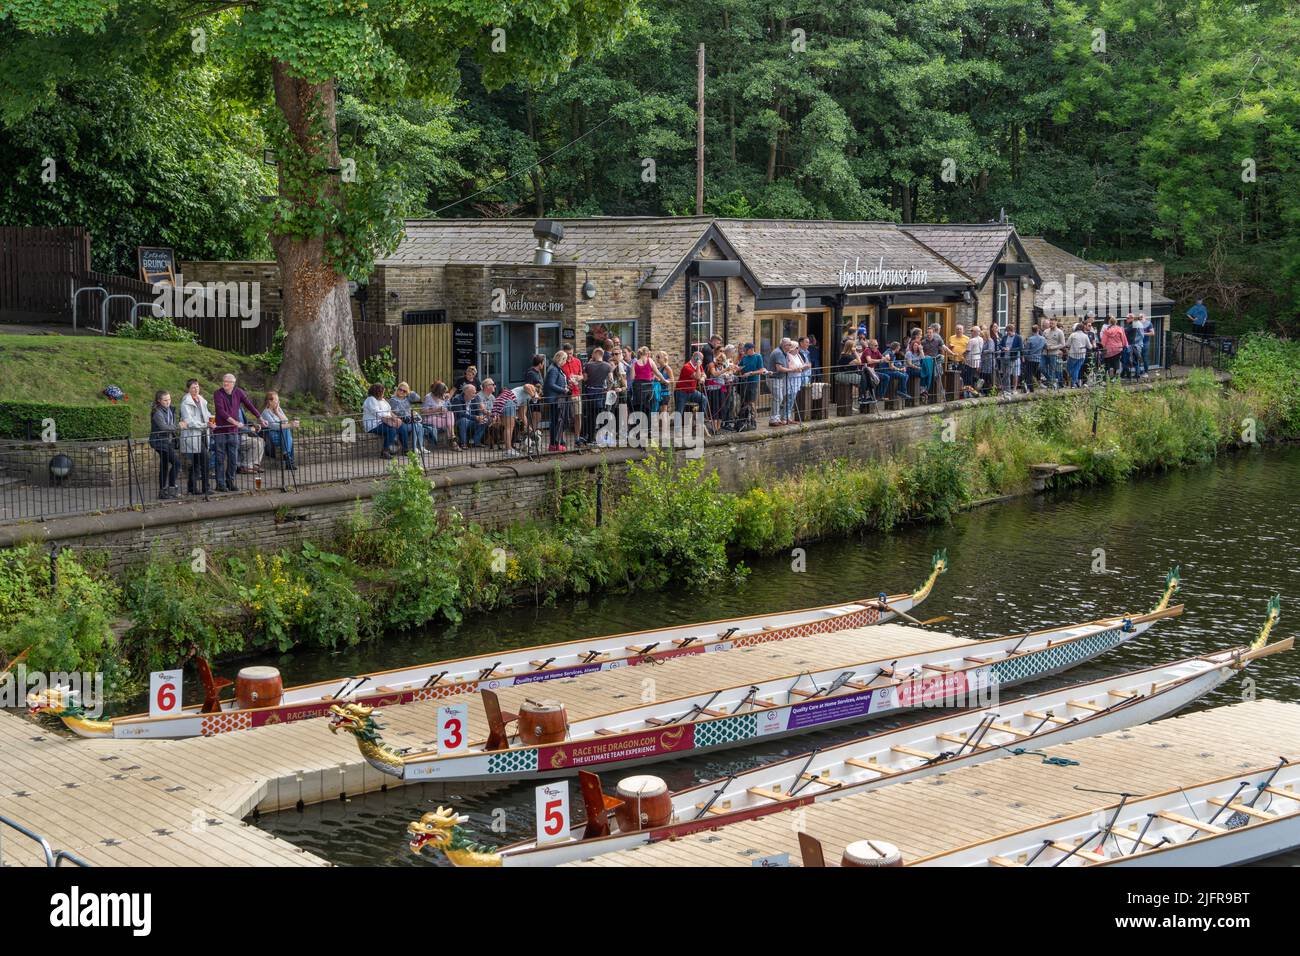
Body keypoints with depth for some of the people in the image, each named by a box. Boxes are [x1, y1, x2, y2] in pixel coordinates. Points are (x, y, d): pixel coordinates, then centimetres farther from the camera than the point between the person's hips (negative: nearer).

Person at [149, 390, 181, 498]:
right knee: (176, 462, -14)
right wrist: (177, 427, -20)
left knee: (164, 466, 11)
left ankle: (163, 491, 16)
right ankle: (172, 487, -6)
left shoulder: (171, 410, 12)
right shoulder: (157, 412, -14)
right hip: (161, 441, -8)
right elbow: (163, 427, -24)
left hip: (169, 440, 8)